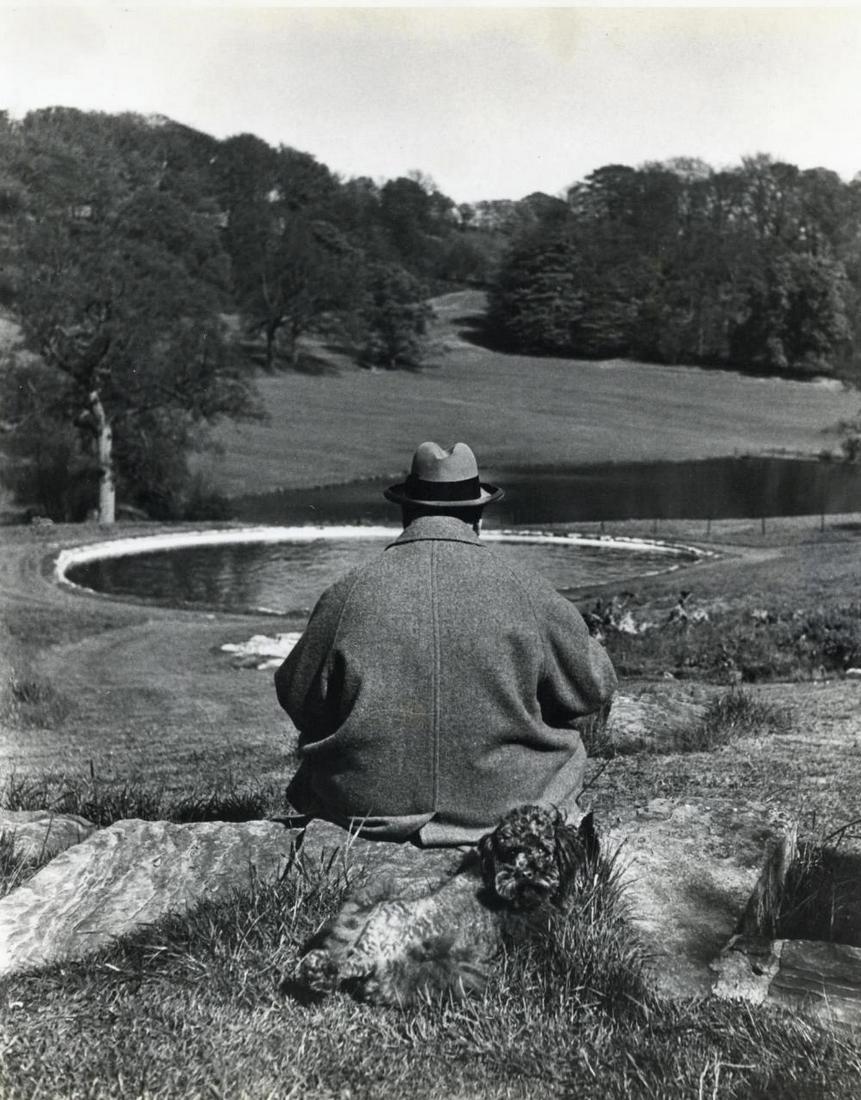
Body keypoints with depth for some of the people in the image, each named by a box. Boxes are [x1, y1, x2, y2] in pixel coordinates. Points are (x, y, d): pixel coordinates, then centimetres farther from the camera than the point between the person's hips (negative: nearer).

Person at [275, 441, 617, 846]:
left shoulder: (346, 595, -9)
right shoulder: (528, 593, -9)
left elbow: (297, 699, 3)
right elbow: (594, 686, 4)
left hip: (367, 807, 1)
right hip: (504, 806, 0)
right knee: (565, 744, 27)